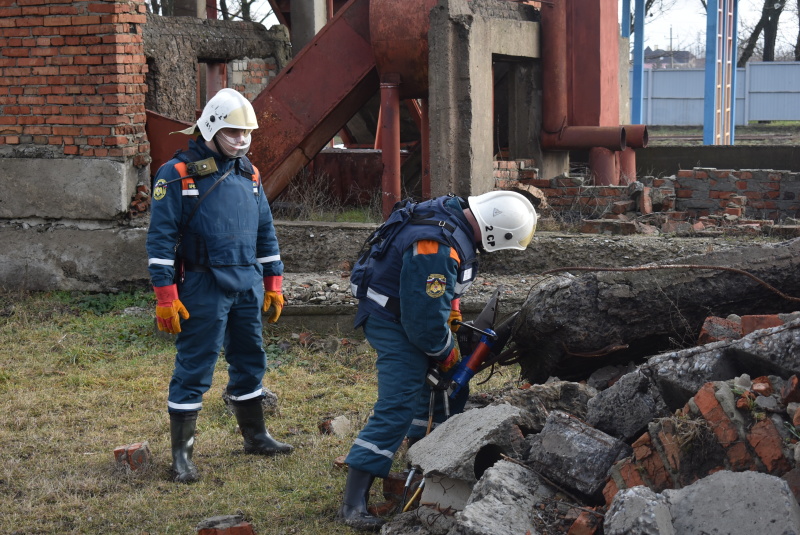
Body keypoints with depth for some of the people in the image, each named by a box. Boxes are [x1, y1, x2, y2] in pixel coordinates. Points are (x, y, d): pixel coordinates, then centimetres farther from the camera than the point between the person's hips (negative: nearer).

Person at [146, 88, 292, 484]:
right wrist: (165, 297, -14)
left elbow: (265, 232, 18)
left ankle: (255, 436, 32)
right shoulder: (177, 174, -7)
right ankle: (181, 454, 3)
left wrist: (273, 285, 16)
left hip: (247, 287, 6)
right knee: (193, 370, -3)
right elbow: (161, 238, -9)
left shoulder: (248, 174, 12)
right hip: (203, 289, -6)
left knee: (249, 362, 16)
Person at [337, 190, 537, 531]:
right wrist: (447, 355, -12)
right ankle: (353, 504, -19)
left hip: (413, 309, 10)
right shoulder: (437, 248, -33)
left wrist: (452, 312, 11)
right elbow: (426, 320, -29)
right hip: (391, 319, -10)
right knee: (398, 406, -17)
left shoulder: (453, 211, -2)